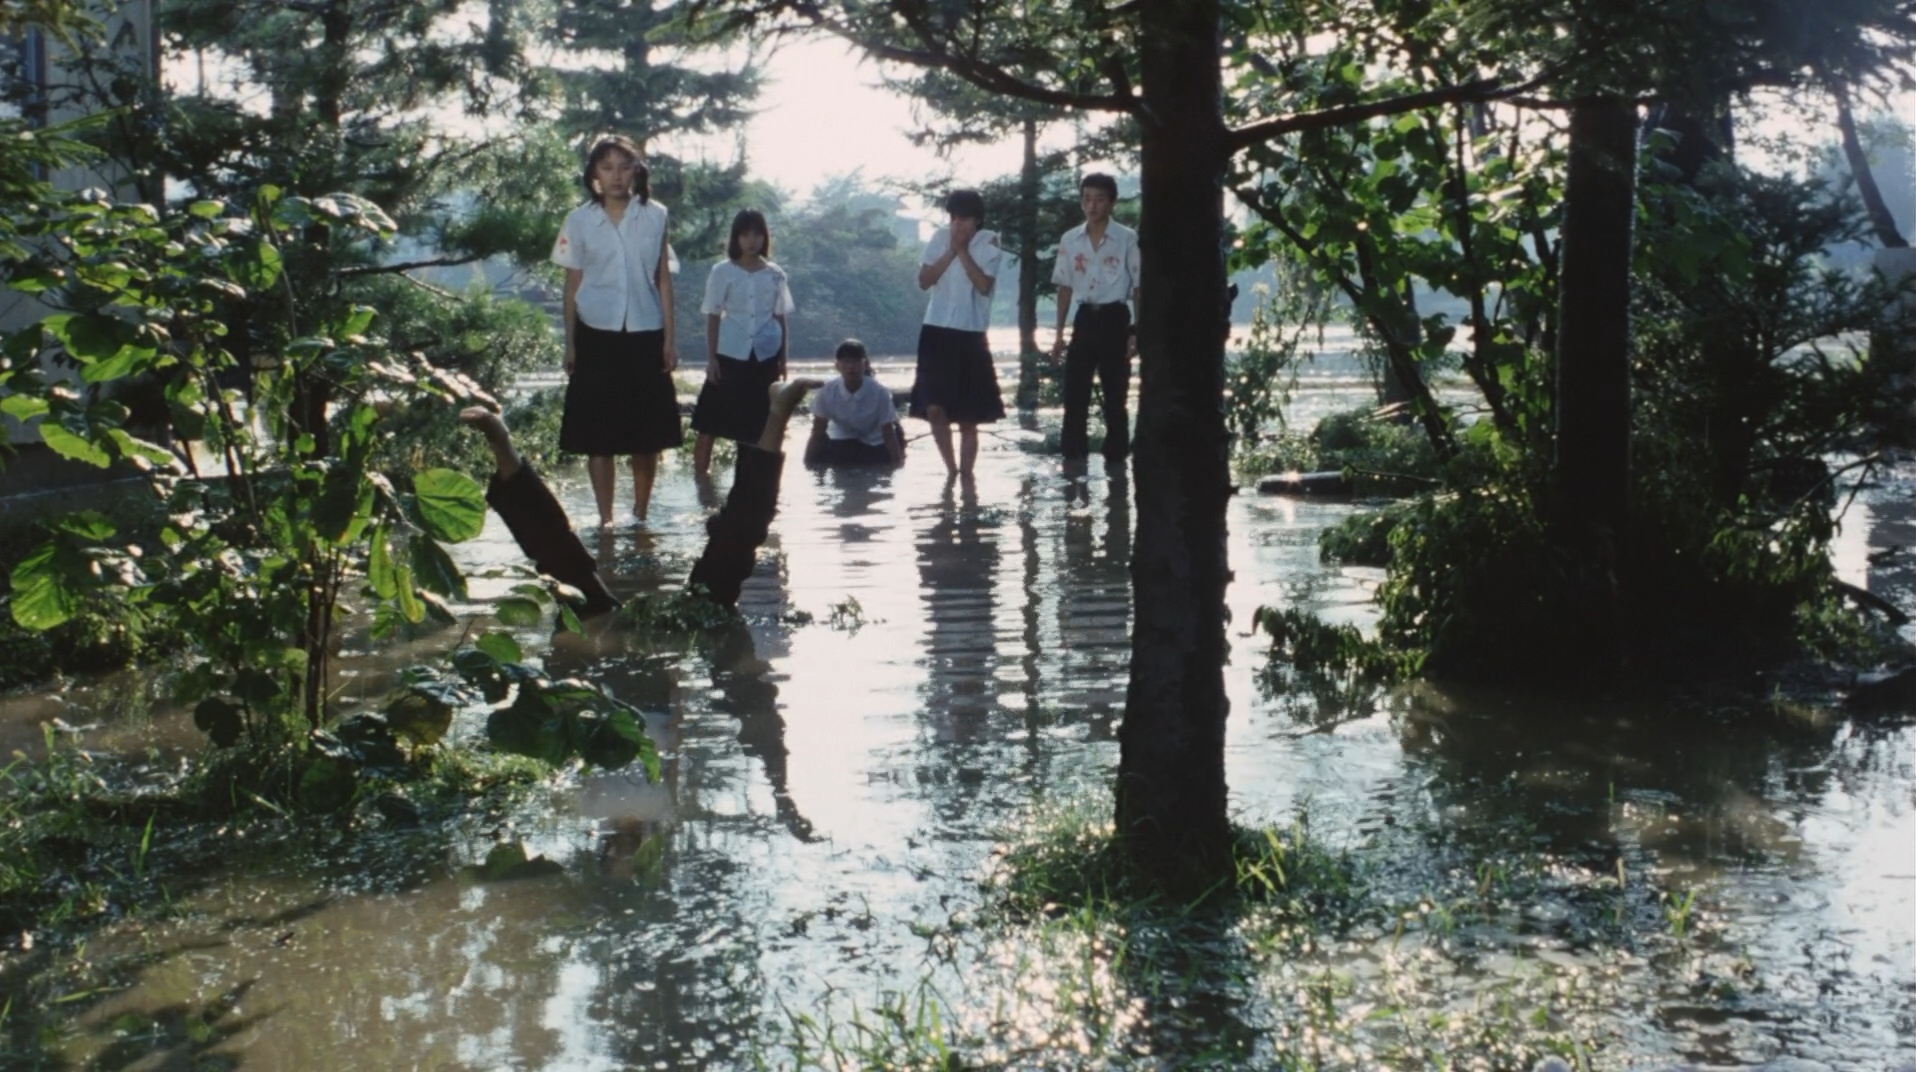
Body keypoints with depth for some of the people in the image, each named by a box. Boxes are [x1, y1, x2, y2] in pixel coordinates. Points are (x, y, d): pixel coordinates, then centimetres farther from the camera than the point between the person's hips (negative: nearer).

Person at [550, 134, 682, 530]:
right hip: (597, 335, 0)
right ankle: (605, 518, 7)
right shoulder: (580, 221, 2)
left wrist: (669, 339, 1)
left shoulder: (655, 217, 3)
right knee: (598, 433, 0)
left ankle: (640, 514, 15)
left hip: (645, 335, 1)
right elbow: (572, 285, 5)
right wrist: (570, 344, 1)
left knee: (647, 432, 3)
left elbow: (664, 280, 6)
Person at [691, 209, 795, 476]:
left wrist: (782, 358, 8)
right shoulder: (722, 271, -2)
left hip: (765, 355, 2)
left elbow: (780, 318, 8)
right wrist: (711, 357, -5)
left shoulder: (775, 274, 4)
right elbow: (713, 316, -1)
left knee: (757, 416, 6)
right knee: (712, 412, 0)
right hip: (730, 353, -2)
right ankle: (701, 467, 7)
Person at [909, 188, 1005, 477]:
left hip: (970, 334, -2)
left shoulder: (988, 244, -4)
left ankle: (965, 474, 13)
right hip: (936, 330, 2)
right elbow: (924, 281, -3)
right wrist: (950, 252, -11)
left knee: (967, 415, 3)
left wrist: (963, 251, -14)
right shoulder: (939, 239, 4)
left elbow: (984, 285, -15)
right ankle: (952, 470, 12)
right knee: (934, 408, -4)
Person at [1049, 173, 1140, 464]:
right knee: (1074, 394, 4)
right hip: (1084, 319, 3)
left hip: (1114, 319, -3)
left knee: (1115, 396, 2)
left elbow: (1139, 288, -4)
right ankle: (1073, 457, 11)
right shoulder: (1069, 240, 5)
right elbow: (1065, 287, 11)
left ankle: (1116, 458, 11)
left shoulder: (1128, 239, -6)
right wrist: (1059, 331, 8)